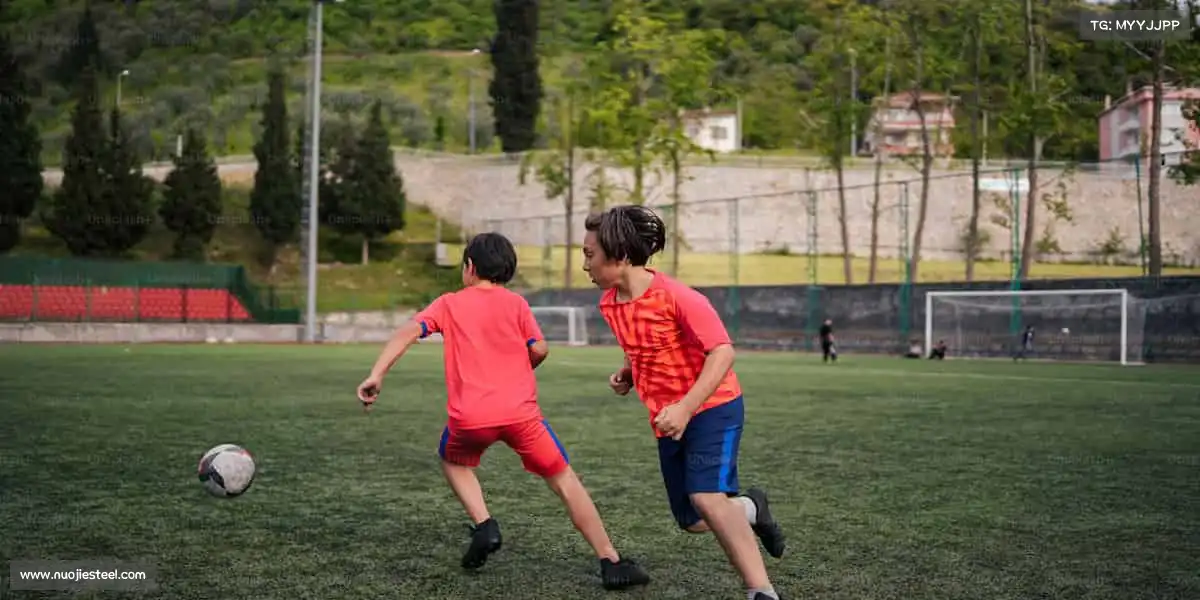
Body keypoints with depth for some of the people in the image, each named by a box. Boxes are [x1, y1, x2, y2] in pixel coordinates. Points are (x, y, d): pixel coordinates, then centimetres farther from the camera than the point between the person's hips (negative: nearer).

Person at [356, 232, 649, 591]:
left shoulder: (448, 303, 14)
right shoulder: (515, 302, 12)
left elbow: (408, 332, 0)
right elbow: (539, 349, 5)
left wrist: (376, 375, -6)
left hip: (469, 416, 0)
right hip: (520, 411, 0)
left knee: (453, 461, 32)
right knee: (564, 480, 12)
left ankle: (484, 526, 10)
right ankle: (611, 563, 8)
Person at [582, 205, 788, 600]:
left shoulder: (677, 297, -22)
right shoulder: (609, 304, -1)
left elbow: (722, 352, -22)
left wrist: (685, 408, -30)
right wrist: (627, 374, -2)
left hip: (712, 408, -7)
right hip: (668, 421, 7)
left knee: (706, 497, -27)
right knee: (692, 521, 9)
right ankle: (751, 510, 39)